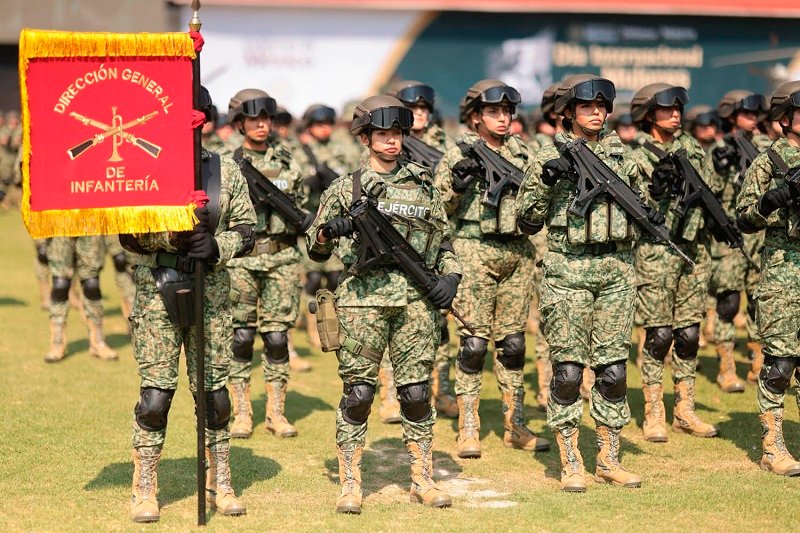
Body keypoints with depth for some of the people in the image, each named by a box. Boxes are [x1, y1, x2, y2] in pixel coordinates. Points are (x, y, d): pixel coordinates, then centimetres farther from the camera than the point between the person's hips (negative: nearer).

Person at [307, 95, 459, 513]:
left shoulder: (423, 185, 14)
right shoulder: (345, 189, 7)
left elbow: (445, 243, 20)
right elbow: (315, 250, 10)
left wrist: (450, 276, 2)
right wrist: (330, 231, -12)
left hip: (416, 300, 2)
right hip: (364, 297, -2)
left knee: (416, 392, 4)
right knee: (358, 392, -2)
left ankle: (423, 480, 14)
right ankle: (350, 485, 6)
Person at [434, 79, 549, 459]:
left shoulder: (522, 153, 11)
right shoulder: (458, 155, -1)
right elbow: (440, 210, -2)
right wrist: (458, 182, -19)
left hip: (518, 253, 4)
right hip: (474, 253, -4)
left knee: (513, 340, 8)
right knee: (474, 340, -5)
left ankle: (515, 426, 15)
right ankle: (468, 429, 2)